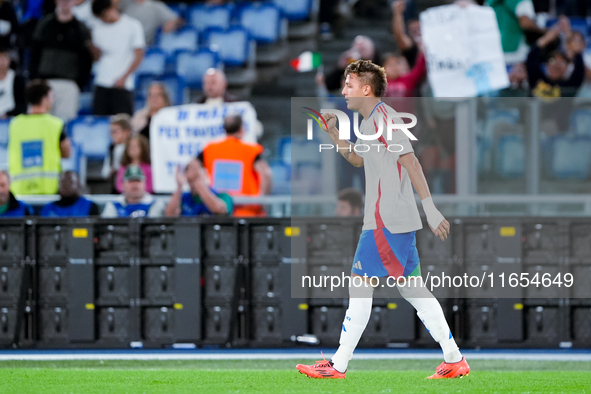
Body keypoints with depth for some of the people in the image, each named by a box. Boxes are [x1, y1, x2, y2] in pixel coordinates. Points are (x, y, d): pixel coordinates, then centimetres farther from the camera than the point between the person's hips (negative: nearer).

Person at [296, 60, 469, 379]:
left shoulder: (383, 117, -13)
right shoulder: (368, 122, 18)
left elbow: (411, 162, -19)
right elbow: (358, 159, 34)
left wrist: (430, 209, -24)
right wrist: (333, 134, 17)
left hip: (386, 222, -10)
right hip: (399, 220, 10)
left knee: (360, 285, -5)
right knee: (411, 286, 9)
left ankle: (338, 365, -2)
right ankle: (454, 359, 8)